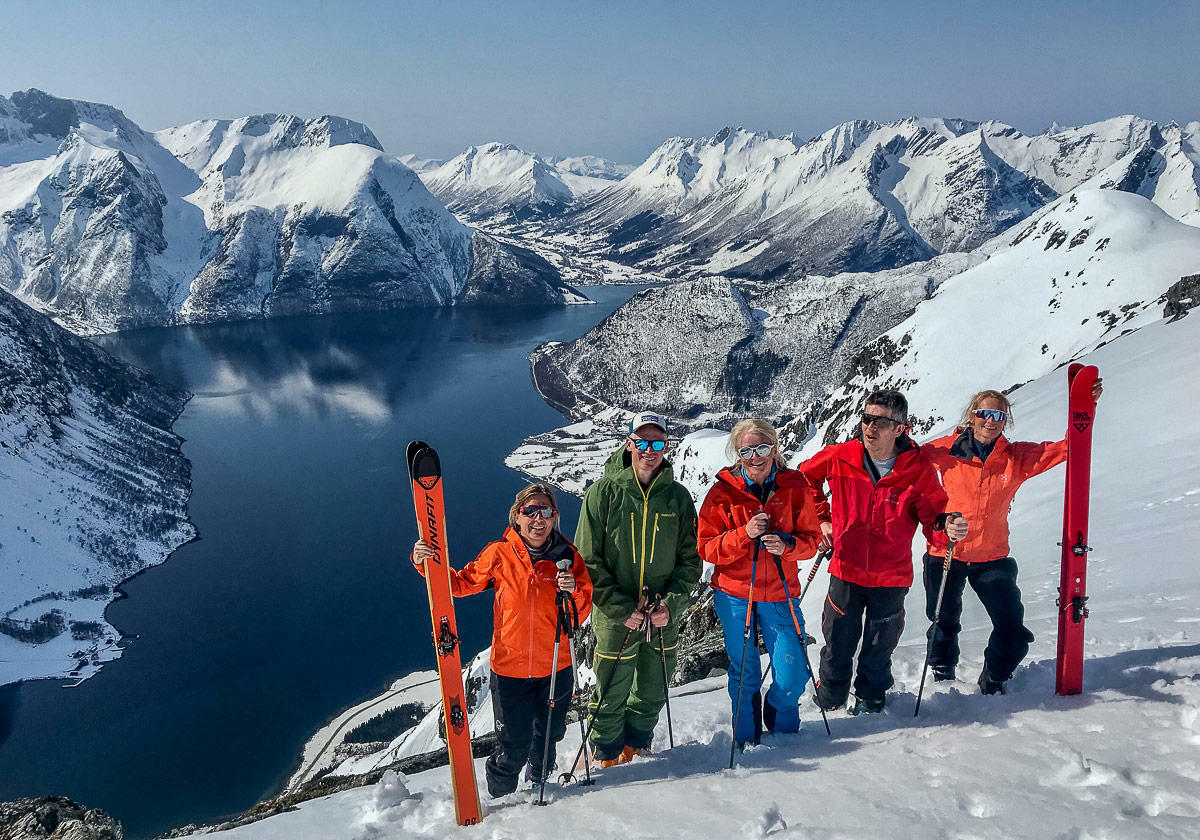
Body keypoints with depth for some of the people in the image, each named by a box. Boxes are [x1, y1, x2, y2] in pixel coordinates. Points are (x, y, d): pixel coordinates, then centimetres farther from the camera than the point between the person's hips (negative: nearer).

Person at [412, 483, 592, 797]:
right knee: (514, 746, 2)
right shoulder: (499, 553, -8)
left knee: (548, 735, 23)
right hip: (510, 667, -2)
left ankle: (538, 783, 54)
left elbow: (583, 611, -1)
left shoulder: (568, 556, -5)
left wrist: (574, 592, -22)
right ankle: (500, 798, 33)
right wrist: (427, 564, -13)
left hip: (556, 668, 2)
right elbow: (462, 583, 2)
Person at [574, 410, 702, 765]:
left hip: (664, 618, 3)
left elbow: (690, 559, 4)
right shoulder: (603, 493, -8)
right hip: (615, 617, -3)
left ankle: (635, 746, 45)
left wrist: (673, 603, -11)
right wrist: (621, 608, -15)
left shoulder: (678, 497, 1)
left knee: (652, 694, 18)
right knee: (611, 695, 8)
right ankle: (606, 753, 36)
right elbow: (588, 561, -7)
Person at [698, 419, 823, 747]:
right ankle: (747, 739, 33)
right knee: (744, 674, 9)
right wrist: (745, 534, -23)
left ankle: (783, 731, 33)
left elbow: (811, 539, 1)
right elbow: (706, 547, -8)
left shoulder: (796, 487, -1)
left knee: (793, 675, 1)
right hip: (734, 595, -1)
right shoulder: (723, 491, -5)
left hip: (780, 594, 1)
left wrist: (786, 545, -20)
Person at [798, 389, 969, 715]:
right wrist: (823, 519, 6)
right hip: (846, 570, 0)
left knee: (879, 648, 19)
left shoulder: (918, 467, -15)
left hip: (892, 576, 0)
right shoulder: (839, 457, -13)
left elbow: (932, 515, -7)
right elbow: (806, 477, 8)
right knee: (837, 645, 13)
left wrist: (947, 526, -30)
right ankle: (829, 697, 39)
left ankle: (870, 696, 45)